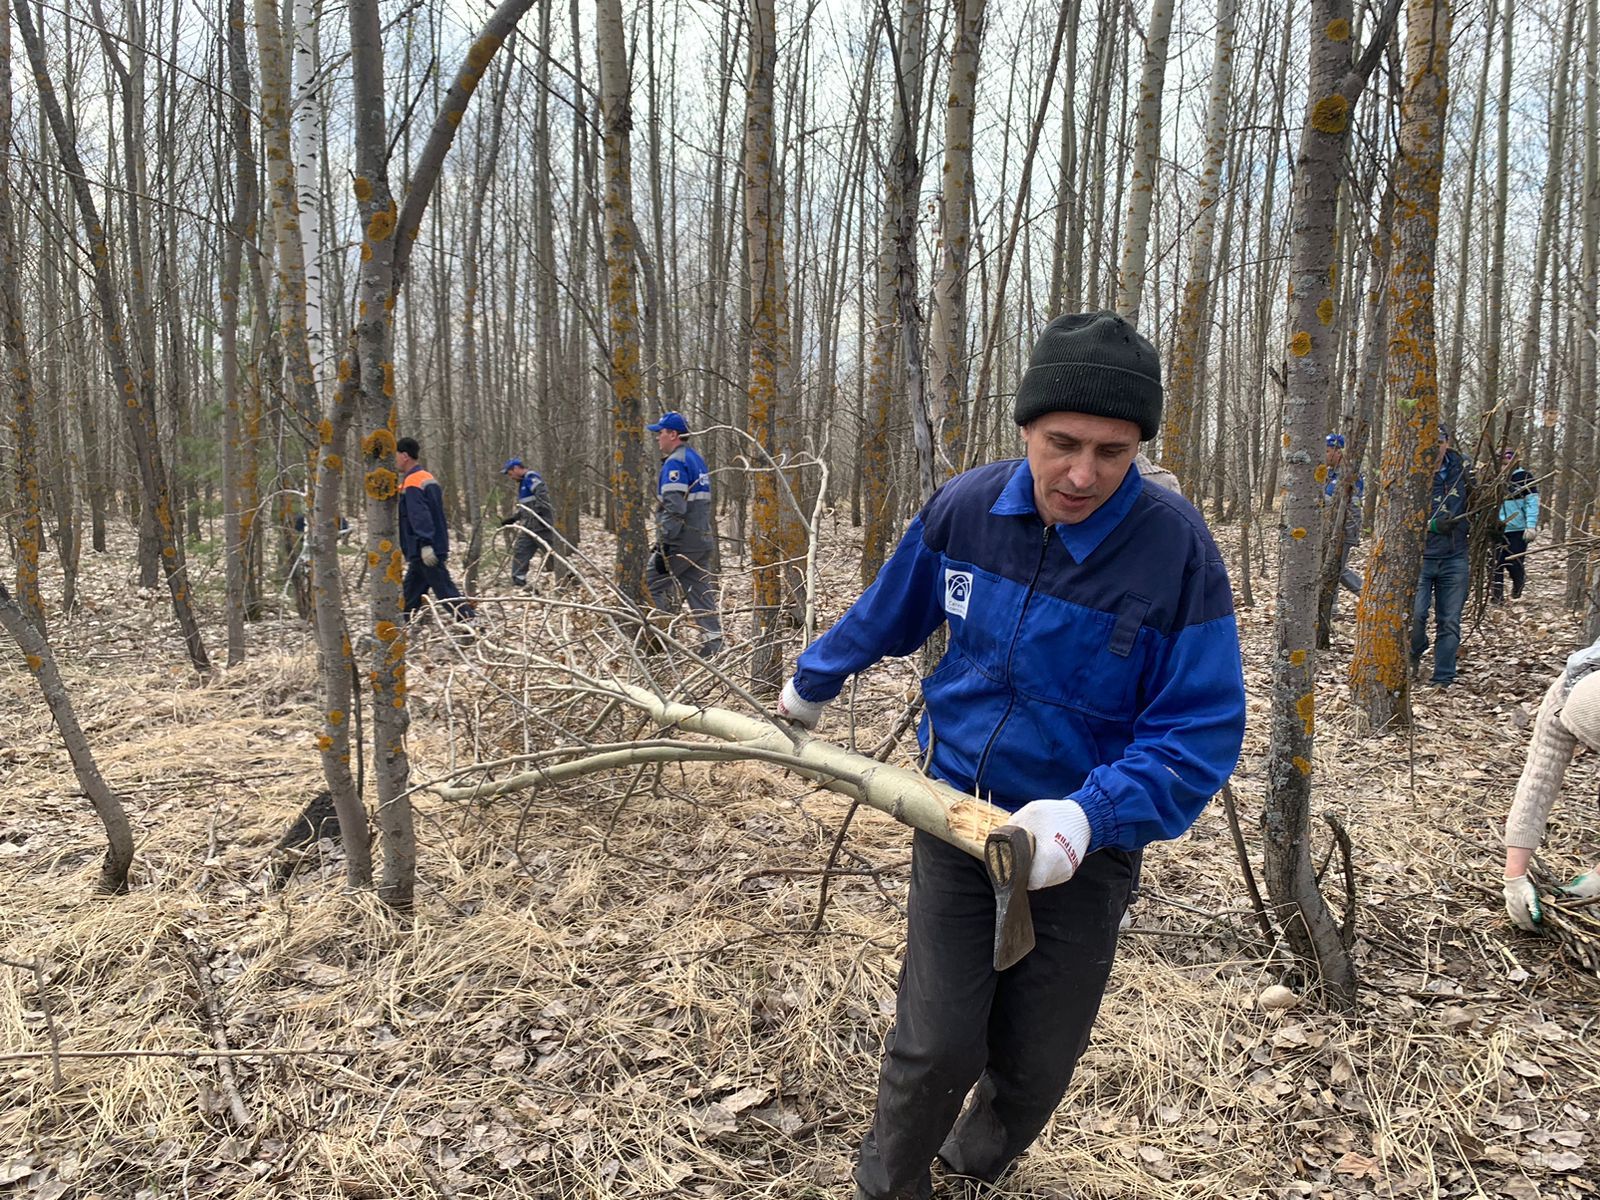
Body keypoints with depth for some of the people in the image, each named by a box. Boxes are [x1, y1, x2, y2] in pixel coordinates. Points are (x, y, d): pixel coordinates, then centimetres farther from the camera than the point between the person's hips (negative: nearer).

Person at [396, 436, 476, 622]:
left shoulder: (412, 483, -13)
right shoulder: (428, 478, 17)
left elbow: (419, 516, -24)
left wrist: (425, 544, -29)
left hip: (424, 551, -10)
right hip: (436, 546, 10)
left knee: (445, 590, -10)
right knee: (410, 591, 16)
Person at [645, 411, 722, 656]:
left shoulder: (675, 463, -12)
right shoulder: (697, 459, 19)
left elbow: (673, 509, -21)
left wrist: (663, 545, -21)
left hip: (680, 542, -9)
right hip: (702, 541, 9)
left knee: (652, 585, 0)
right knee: (701, 591, 8)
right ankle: (713, 644, 5)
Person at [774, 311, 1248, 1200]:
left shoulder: (1176, 548, -20)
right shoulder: (966, 508, -10)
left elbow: (1202, 732, -18)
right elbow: (888, 615, 10)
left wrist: (1090, 814, -34)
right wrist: (814, 684, 25)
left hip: (1083, 850, -1)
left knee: (1034, 1066, 13)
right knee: (935, 1044, -3)